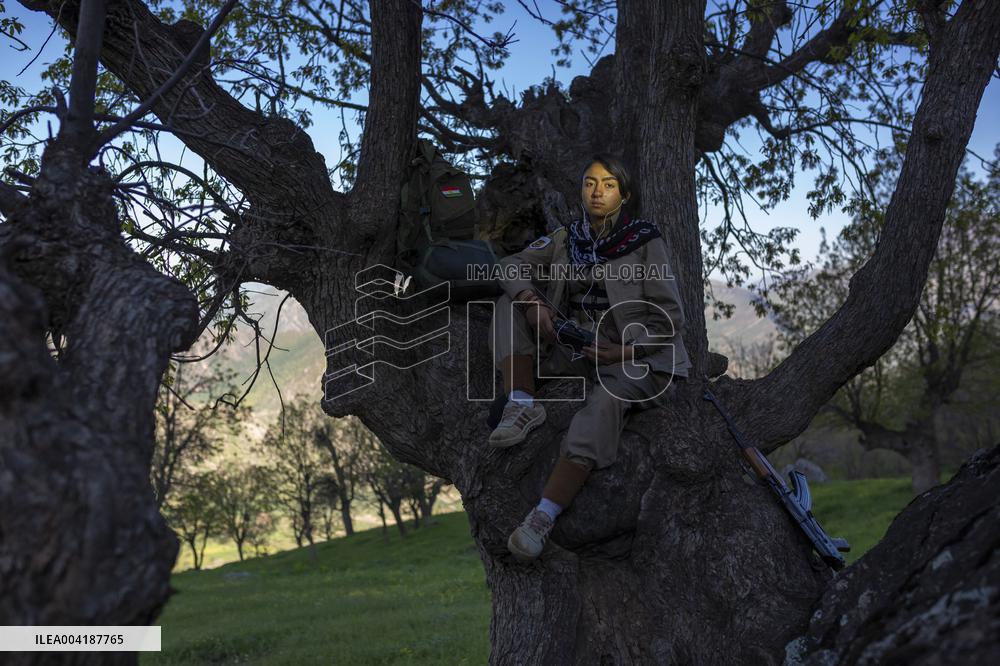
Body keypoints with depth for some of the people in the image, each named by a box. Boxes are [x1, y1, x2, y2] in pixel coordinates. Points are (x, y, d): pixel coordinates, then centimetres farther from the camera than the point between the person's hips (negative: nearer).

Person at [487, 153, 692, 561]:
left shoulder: (645, 241, -4)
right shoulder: (565, 240, 9)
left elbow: (669, 318, -6)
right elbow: (509, 266, 8)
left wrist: (625, 351, -21)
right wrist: (530, 300, -14)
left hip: (634, 357, -5)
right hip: (574, 348, 5)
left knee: (604, 399, -38)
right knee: (511, 303, -6)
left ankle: (543, 518, -48)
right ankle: (522, 407, -19)